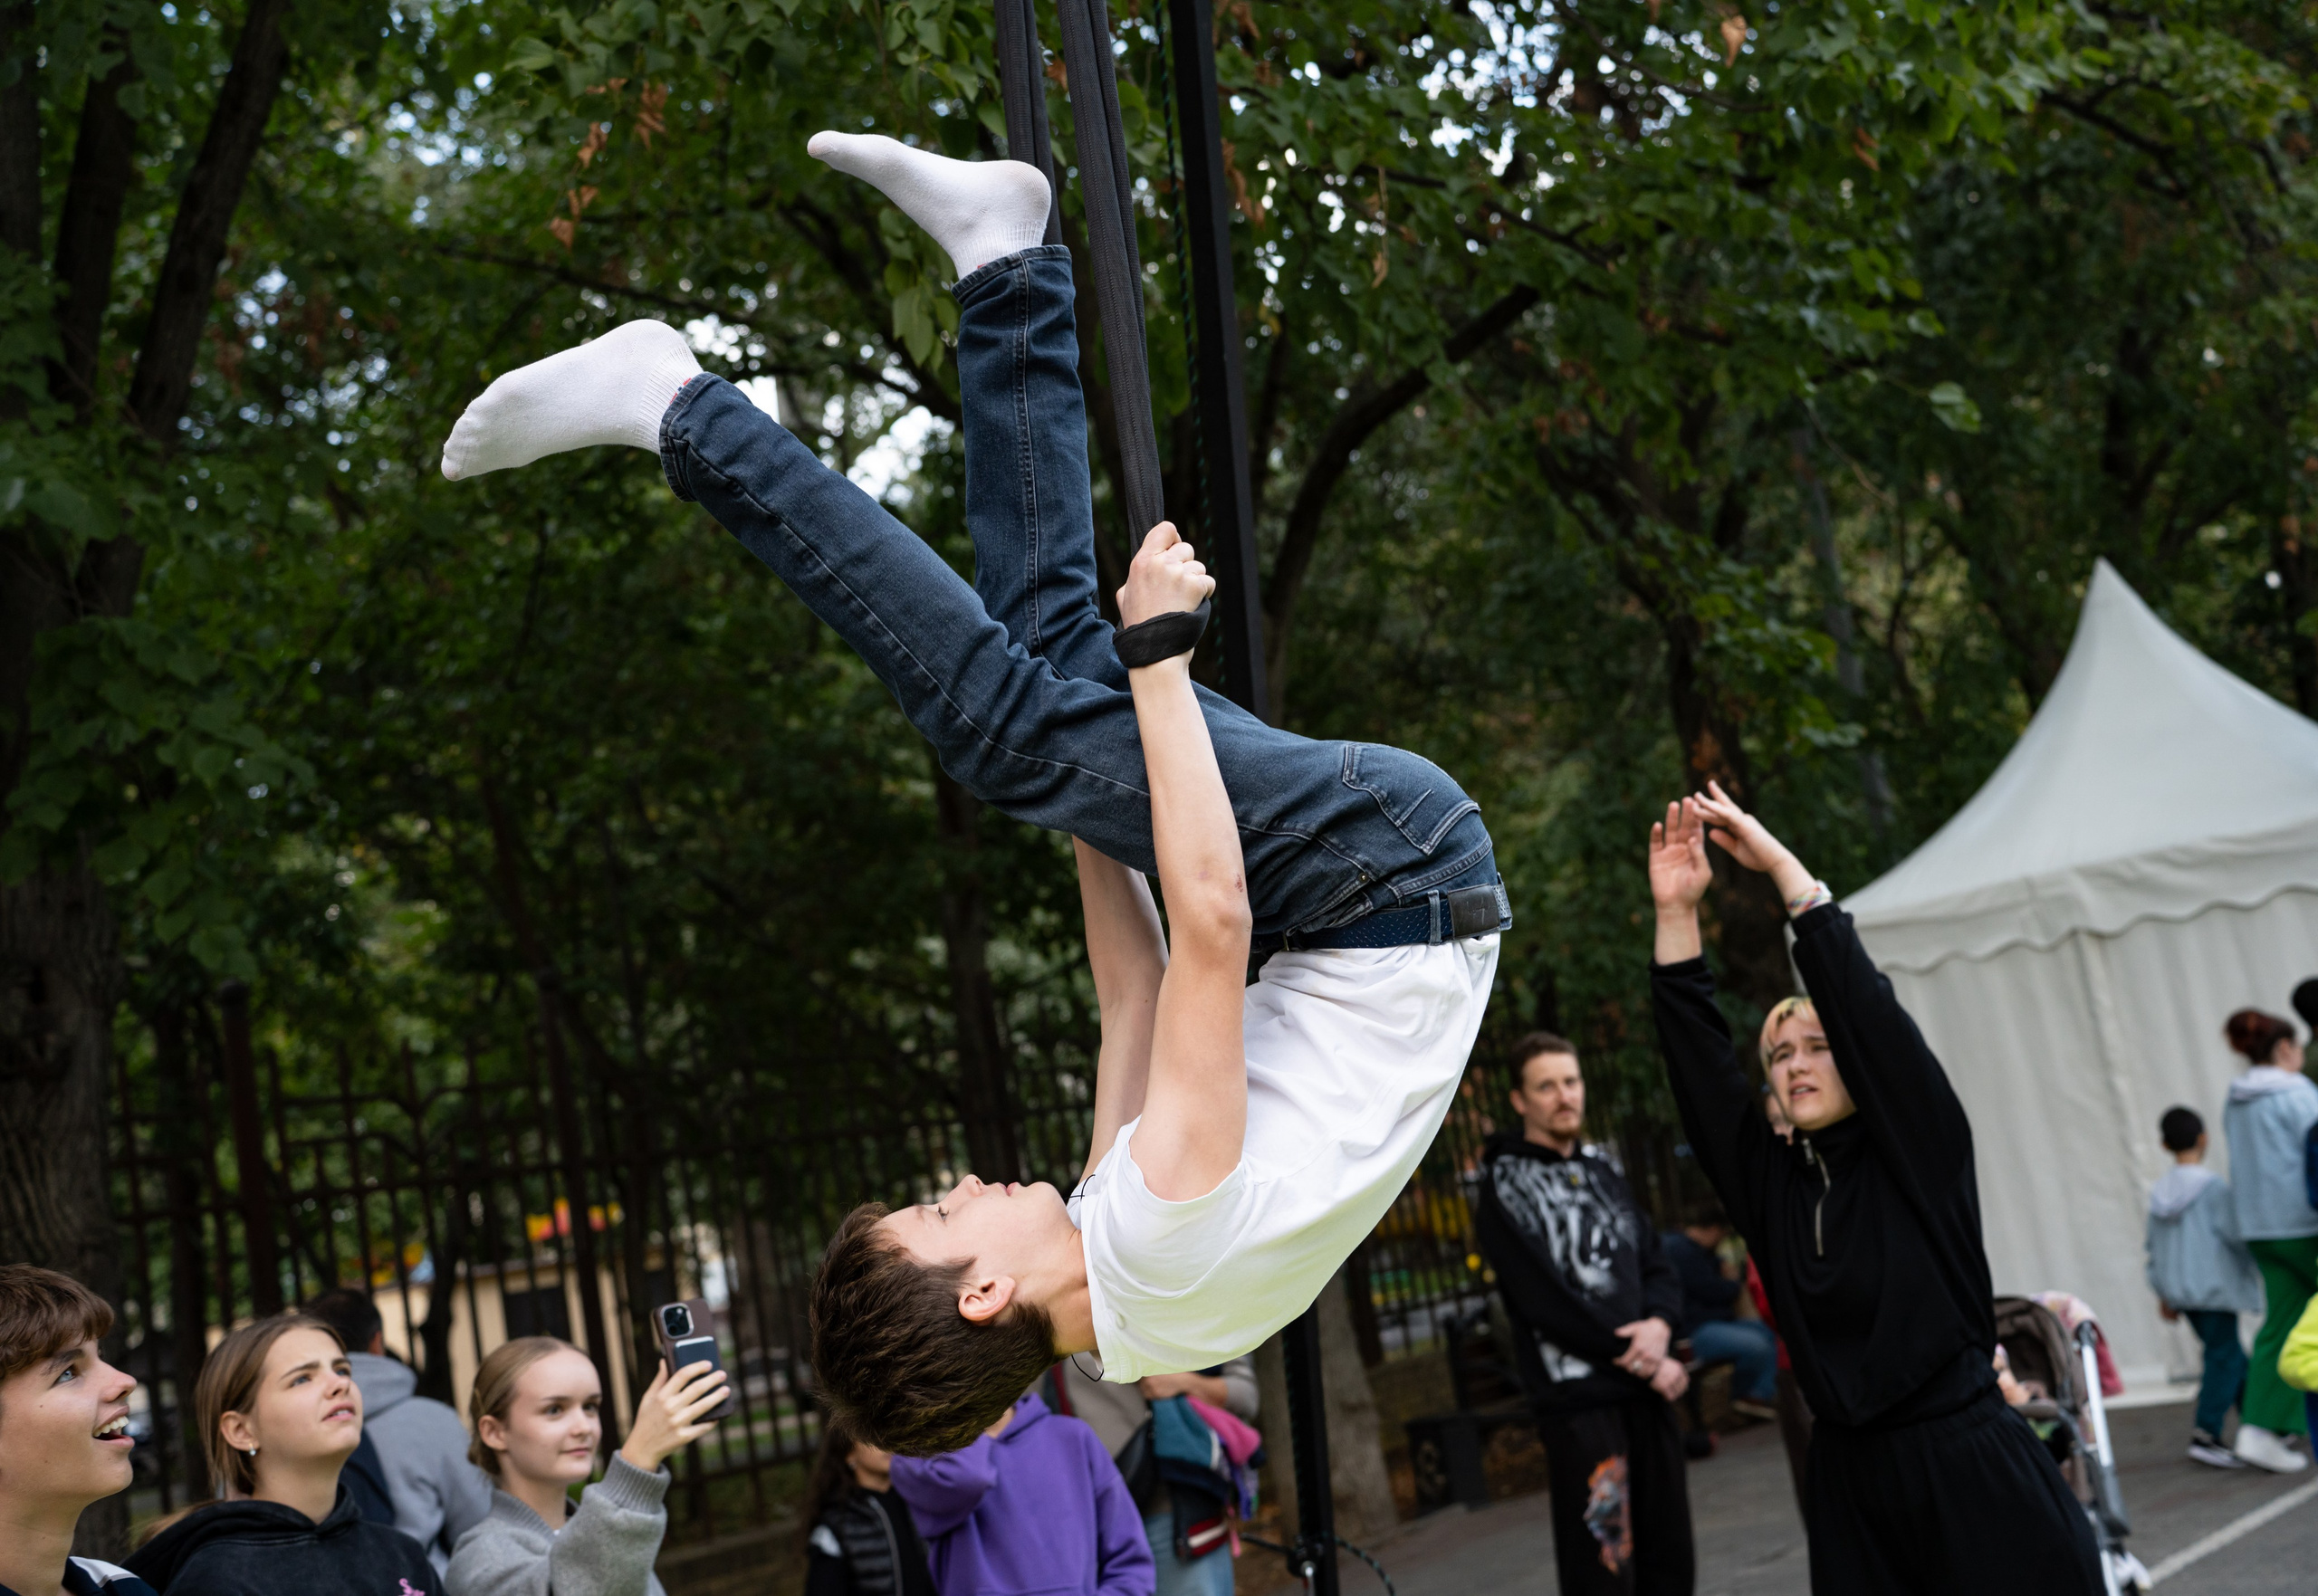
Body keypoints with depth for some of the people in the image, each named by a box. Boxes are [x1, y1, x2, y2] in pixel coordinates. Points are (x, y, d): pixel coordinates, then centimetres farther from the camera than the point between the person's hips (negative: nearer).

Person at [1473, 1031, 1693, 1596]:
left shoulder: (1602, 1172, 17)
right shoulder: (1505, 1185, -4)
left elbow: (1657, 1267, 14)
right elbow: (1545, 1301, -12)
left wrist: (1659, 1325, -9)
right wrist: (1641, 1362, -11)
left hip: (1647, 1389, 6)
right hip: (1576, 1397, -6)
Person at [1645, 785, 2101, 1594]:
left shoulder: (1922, 1154, -2)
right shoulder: (1770, 1180, 8)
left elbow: (1864, 1006, -11)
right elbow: (1699, 1058, 3)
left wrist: (1780, 863, -10)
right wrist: (1676, 911, -3)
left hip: (1973, 1474, -4)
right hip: (1851, 1485, 4)